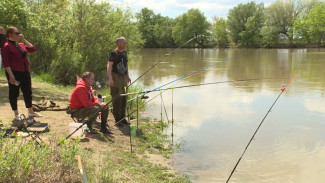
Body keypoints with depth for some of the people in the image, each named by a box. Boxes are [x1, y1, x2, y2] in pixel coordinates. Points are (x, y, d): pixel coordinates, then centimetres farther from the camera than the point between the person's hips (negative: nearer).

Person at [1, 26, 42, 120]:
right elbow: (6, 62, -15)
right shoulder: (6, 46, -10)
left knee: (27, 91, 13)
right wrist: (11, 75, -21)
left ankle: (31, 112, 25)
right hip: (14, 73, -8)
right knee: (14, 92, 5)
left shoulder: (20, 45, 13)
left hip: (25, 72, 8)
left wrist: (23, 39, 6)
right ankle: (16, 114, 15)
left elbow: (32, 49, 12)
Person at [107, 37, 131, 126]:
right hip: (115, 77, -7)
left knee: (124, 98, 10)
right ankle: (117, 119, 4)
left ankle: (122, 117, 21)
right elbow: (109, 66, -14)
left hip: (123, 77, 7)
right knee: (116, 98, -5)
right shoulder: (113, 53, -9)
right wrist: (110, 78, -23)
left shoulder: (124, 52, 13)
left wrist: (128, 76, 22)